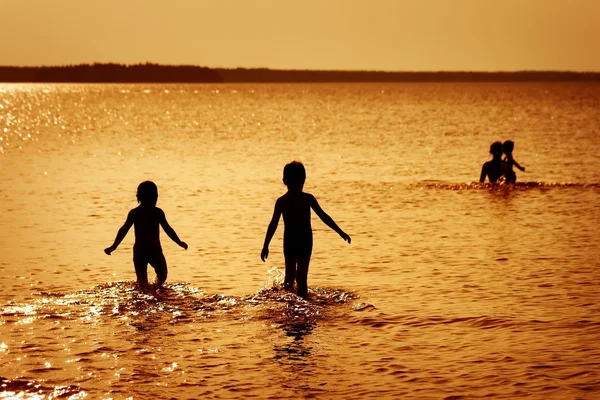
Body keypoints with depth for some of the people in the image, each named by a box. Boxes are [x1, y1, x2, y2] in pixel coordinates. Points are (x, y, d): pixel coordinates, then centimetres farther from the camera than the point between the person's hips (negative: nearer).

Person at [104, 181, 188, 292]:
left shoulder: (134, 213, 2)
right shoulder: (158, 212, -3)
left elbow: (123, 230, 1)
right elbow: (168, 229, -4)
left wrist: (113, 246, 8)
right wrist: (179, 242, 8)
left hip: (139, 250, 2)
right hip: (155, 250, -2)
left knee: (141, 277, 6)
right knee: (162, 274, 13)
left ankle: (144, 287, -24)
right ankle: (157, 285, -16)